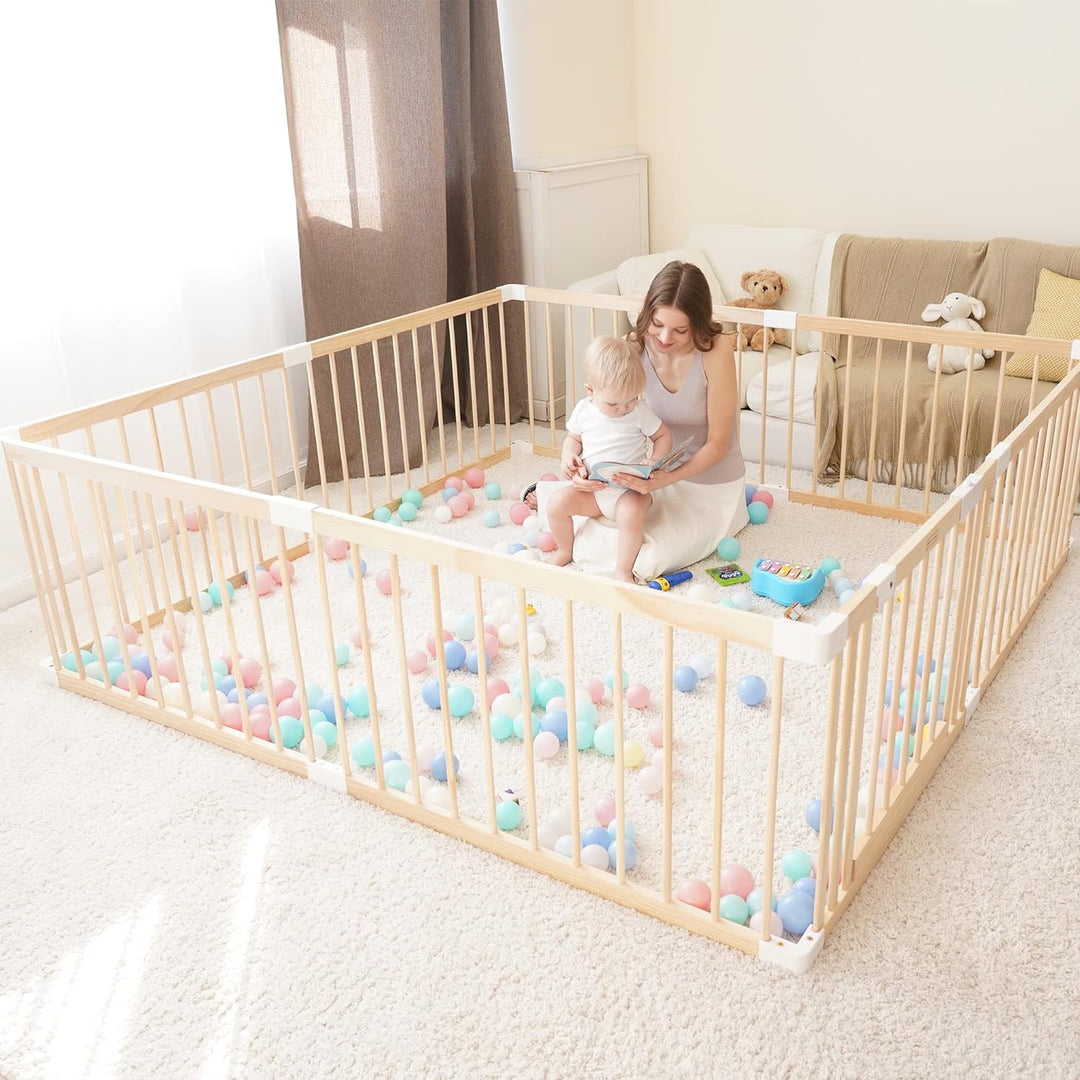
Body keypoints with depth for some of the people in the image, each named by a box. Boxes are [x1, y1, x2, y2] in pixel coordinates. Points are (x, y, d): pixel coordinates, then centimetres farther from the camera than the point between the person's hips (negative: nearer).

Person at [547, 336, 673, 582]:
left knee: (630, 513, -34)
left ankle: (623, 570, -18)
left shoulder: (640, 413, -9)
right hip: (591, 488, 3)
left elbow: (663, 436, 1)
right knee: (557, 502, -16)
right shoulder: (583, 410, -1)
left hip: (630, 490, -3)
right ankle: (565, 550, 10)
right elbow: (573, 437, 15)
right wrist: (568, 455, -8)